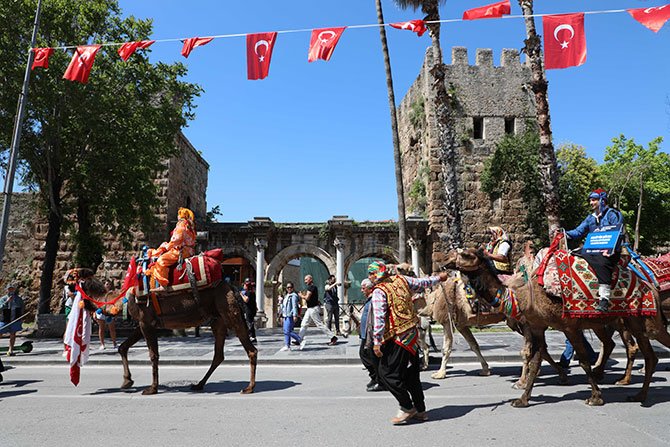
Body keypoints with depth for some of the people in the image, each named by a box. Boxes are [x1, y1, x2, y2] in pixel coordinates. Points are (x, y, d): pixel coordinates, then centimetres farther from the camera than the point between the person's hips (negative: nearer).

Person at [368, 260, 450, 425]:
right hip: (412, 334, 9)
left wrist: (377, 342, -17)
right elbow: (422, 283, 19)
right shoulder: (401, 280, 5)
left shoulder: (379, 292, -15)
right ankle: (420, 410, 26)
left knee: (387, 373, 1)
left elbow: (379, 319, -20)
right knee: (411, 374, 17)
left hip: (396, 339, -8)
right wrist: (439, 277, 36)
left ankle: (407, 408, 7)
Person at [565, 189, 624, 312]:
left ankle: (604, 299, -41)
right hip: (593, 250, 8)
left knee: (601, 264, -35)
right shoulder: (590, 218, 22)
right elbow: (579, 231, 14)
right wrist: (567, 234, -7)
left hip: (609, 252, -8)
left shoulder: (612, 214, 3)